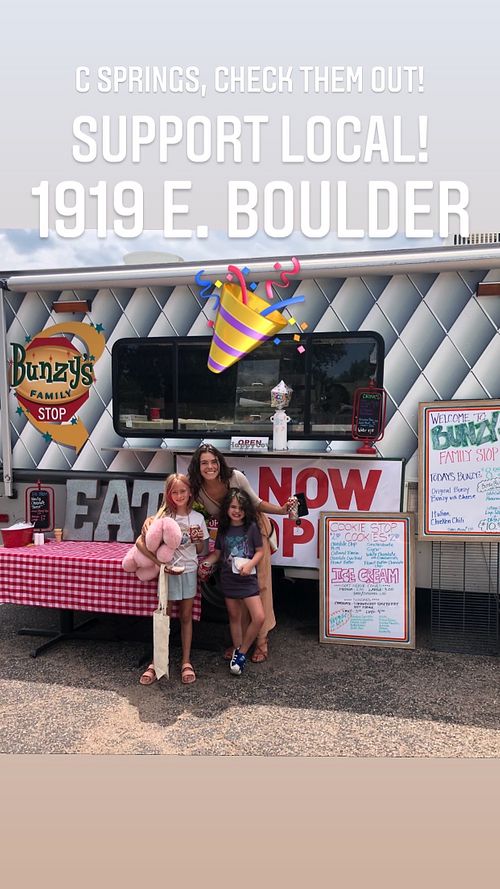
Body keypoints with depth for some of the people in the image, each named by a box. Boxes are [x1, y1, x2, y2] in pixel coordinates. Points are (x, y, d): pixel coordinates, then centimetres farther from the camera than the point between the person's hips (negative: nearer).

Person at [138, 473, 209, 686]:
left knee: (186, 616, 11)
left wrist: (199, 540, -12)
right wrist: (161, 564, -24)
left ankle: (186, 661, 22)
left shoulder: (198, 518, 0)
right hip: (169, 571, -2)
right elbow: (140, 542, -17)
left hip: (189, 571, 2)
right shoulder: (163, 516, -9)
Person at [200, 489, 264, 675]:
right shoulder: (223, 530, 4)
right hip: (229, 579, 3)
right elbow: (217, 553, 12)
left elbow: (260, 551, -2)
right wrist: (204, 563, -5)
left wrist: (250, 564, -18)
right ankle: (237, 651, 30)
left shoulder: (251, 527, -5)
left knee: (259, 617, -12)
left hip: (247, 578, -3)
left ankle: (241, 653, 6)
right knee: (234, 617, 14)